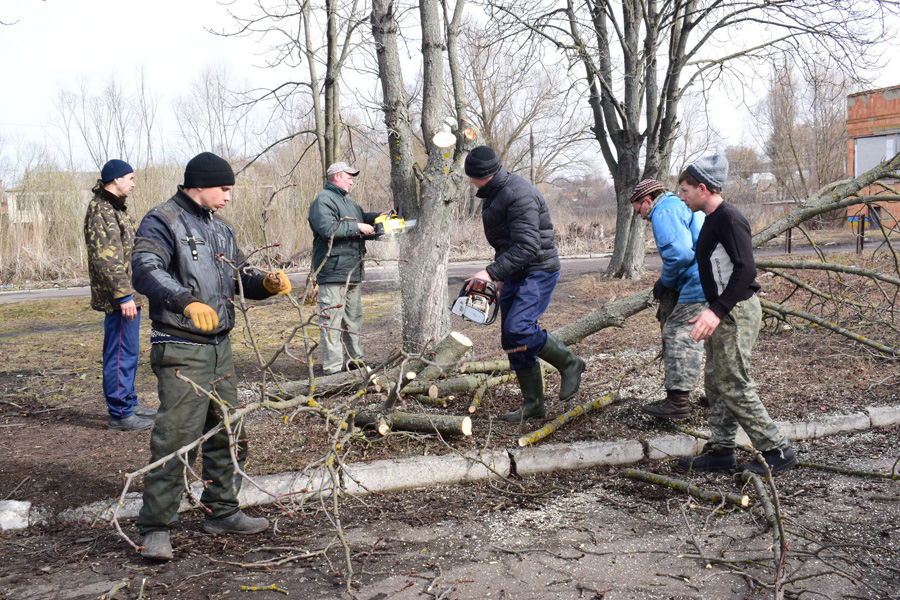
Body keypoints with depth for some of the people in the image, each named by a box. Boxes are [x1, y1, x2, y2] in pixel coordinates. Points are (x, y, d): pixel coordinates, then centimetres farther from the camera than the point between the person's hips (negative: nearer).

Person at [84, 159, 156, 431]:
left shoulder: (114, 208, 18)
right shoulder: (101, 210, -14)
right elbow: (104, 258, -22)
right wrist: (123, 295, -24)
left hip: (128, 295, 11)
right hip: (119, 298, -11)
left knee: (128, 353, 17)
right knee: (120, 354, -5)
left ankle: (129, 404, 28)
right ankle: (120, 414, 2)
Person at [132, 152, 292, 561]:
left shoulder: (220, 228, 18)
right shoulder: (163, 221, -9)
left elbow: (238, 277, 23)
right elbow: (145, 271, -25)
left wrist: (266, 283, 1)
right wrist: (187, 301, -41)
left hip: (220, 346, 9)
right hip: (181, 350, -8)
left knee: (229, 434, 14)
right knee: (175, 438, -10)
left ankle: (222, 512, 29)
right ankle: (155, 528, 2)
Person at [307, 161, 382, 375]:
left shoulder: (347, 201, 21)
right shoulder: (323, 201, -12)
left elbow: (361, 216, 38)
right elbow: (328, 229, -26)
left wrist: (377, 217, 19)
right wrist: (357, 227, -19)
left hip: (352, 272, 11)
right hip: (333, 271, -11)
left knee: (353, 317, 18)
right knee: (332, 319, -8)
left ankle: (354, 358, 30)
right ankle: (333, 366, -7)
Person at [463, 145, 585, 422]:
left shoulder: (519, 195, -22)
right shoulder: (492, 194, 11)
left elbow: (527, 246, -29)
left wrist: (492, 272, -31)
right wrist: (501, 274, 23)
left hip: (538, 271, -10)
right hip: (514, 274, 10)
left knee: (517, 329, -24)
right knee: (511, 340, 7)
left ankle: (569, 363, -1)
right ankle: (533, 404, 15)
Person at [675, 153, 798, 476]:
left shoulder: (729, 219, -16)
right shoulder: (712, 219, 14)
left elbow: (745, 270, -25)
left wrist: (717, 311, -31)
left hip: (736, 312, -10)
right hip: (723, 313, 10)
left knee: (734, 386, -7)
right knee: (716, 382, 13)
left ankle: (777, 450, 3)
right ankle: (720, 450, 20)